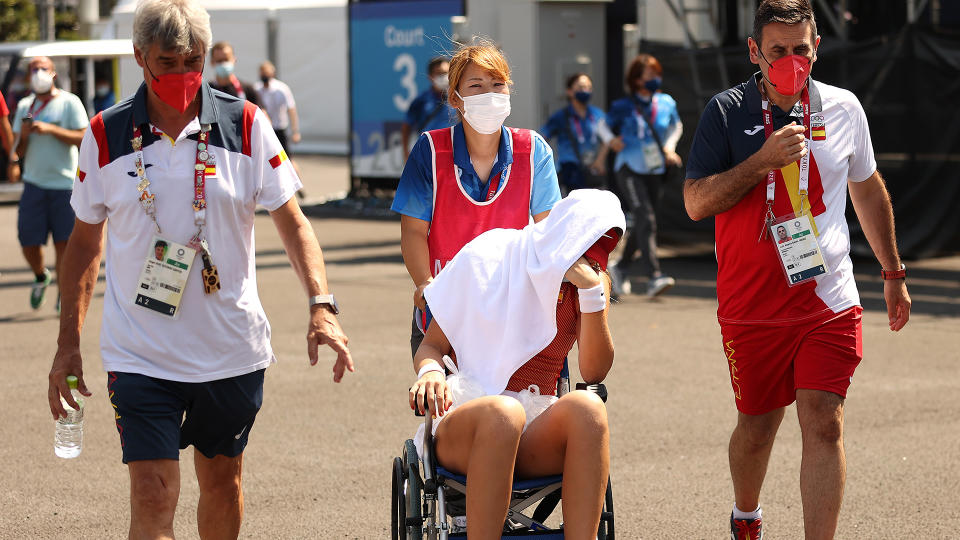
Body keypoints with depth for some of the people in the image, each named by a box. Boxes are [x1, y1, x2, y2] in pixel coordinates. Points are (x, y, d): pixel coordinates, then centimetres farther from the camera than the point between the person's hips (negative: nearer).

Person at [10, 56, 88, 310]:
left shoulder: (69, 102, -1)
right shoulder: (25, 106, 10)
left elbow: (83, 138, -9)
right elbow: (18, 150, 11)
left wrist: (50, 129, -17)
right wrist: (23, 135, -11)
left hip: (65, 183, -3)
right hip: (34, 183, 3)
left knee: (63, 242, -4)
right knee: (29, 241, 1)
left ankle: (63, 295, 8)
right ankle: (41, 276, 31)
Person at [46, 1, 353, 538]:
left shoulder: (246, 125, -3)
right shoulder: (106, 136, -2)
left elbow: (292, 220, -1)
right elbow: (86, 241, 8)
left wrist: (321, 304, -15)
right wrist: (69, 342, 5)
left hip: (232, 348, 1)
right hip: (140, 353, -1)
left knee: (222, 481, 15)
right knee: (153, 497, -11)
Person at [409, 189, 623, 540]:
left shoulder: (594, 282, 12)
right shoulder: (486, 259, 4)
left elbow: (594, 372, 0)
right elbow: (432, 345, 7)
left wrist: (592, 292, -11)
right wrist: (430, 372, -17)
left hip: (538, 438, 3)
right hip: (464, 427, -3)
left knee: (586, 406, -32)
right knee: (503, 412, -39)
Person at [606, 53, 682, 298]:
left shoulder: (666, 103, 5)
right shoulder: (624, 106, -5)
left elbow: (676, 126, 25)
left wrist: (669, 147, 11)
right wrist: (612, 140, -9)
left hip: (655, 171, 5)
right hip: (629, 170, -5)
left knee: (645, 223, 11)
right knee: (645, 220, -19)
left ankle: (621, 267, 34)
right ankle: (654, 277, -27)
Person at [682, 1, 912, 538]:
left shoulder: (843, 108, 5)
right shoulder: (727, 112, -3)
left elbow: (868, 189, 19)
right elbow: (697, 202, -10)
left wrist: (894, 273, 23)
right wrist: (764, 160, -20)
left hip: (829, 301, 1)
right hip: (751, 307, -1)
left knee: (825, 424, -11)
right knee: (757, 425, 12)